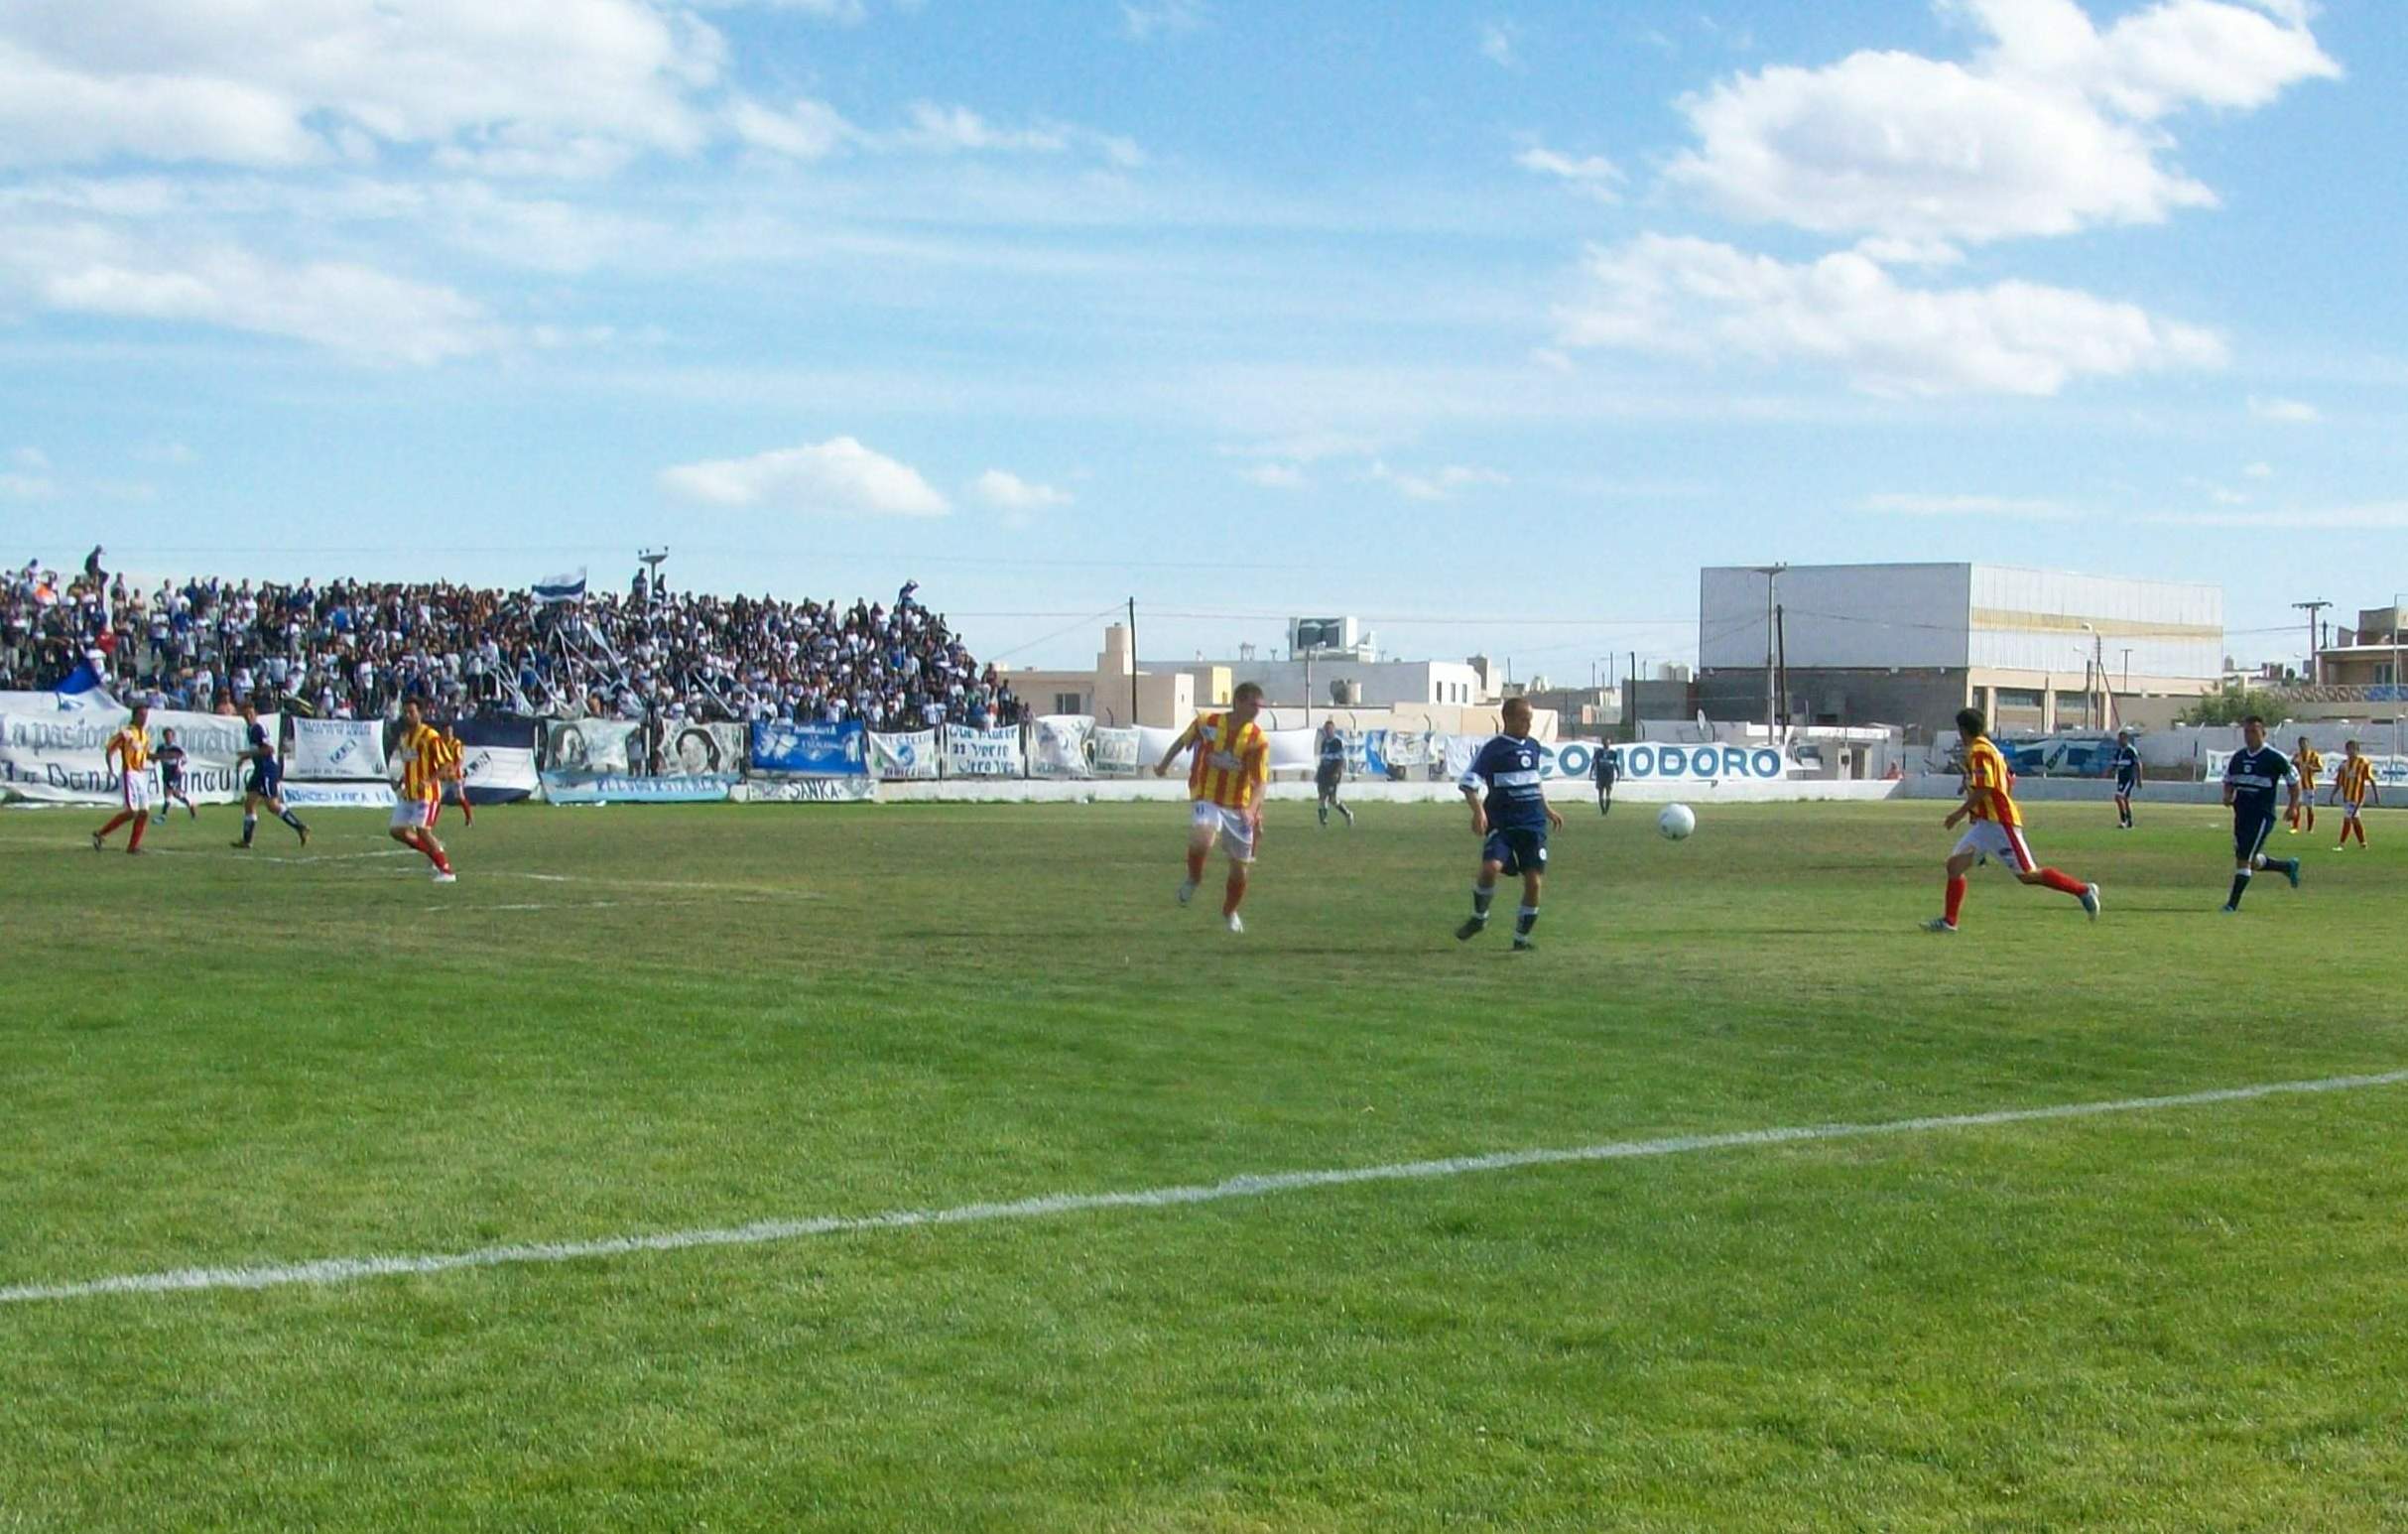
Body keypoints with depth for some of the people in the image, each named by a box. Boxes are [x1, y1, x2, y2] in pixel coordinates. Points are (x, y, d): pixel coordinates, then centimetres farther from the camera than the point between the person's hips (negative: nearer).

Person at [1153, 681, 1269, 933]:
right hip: (1206, 799, -2)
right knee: (1202, 836, -34)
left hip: (1239, 807, 2)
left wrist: (1251, 810, -30)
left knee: (1240, 868, 8)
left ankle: (1229, 913, 36)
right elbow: (1182, 741, 12)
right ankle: (1194, 879, -3)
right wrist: (1164, 764, 27)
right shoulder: (1206, 723, -8)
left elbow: (1260, 781, -12)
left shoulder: (1258, 740, -10)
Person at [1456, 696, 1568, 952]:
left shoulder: (1533, 746, 13)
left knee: (1534, 881, -3)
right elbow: (1468, 782, -13)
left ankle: (1521, 937, 12)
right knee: (1491, 867, -25)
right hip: (1501, 823, -5)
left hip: (1533, 824, 5)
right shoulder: (1494, 748, -6)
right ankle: (1479, 918, 1)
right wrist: (1478, 810, -28)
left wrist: (1547, 809, 31)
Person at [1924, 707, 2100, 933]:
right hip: (1984, 823, 10)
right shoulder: (1988, 749, 17)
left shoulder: (1979, 751, -13)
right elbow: (2009, 782, 20)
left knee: (2027, 875, -7)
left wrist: (1961, 812, -16)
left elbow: (1983, 788, -22)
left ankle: (2083, 891, 1)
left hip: (1998, 823, -10)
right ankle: (1949, 921, 0)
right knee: (1955, 864, 2)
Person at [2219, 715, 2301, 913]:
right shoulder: (2238, 757, 8)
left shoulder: (2275, 758, -8)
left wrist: (2293, 806, -1)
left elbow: (2294, 781, 2)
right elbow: (2228, 781, 21)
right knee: (2252, 862, 13)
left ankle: (2233, 903, -6)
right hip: (2241, 814, 7)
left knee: (2244, 859, -11)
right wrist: (2228, 795, 0)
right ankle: (2288, 866, 38)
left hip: (2262, 816, -7)